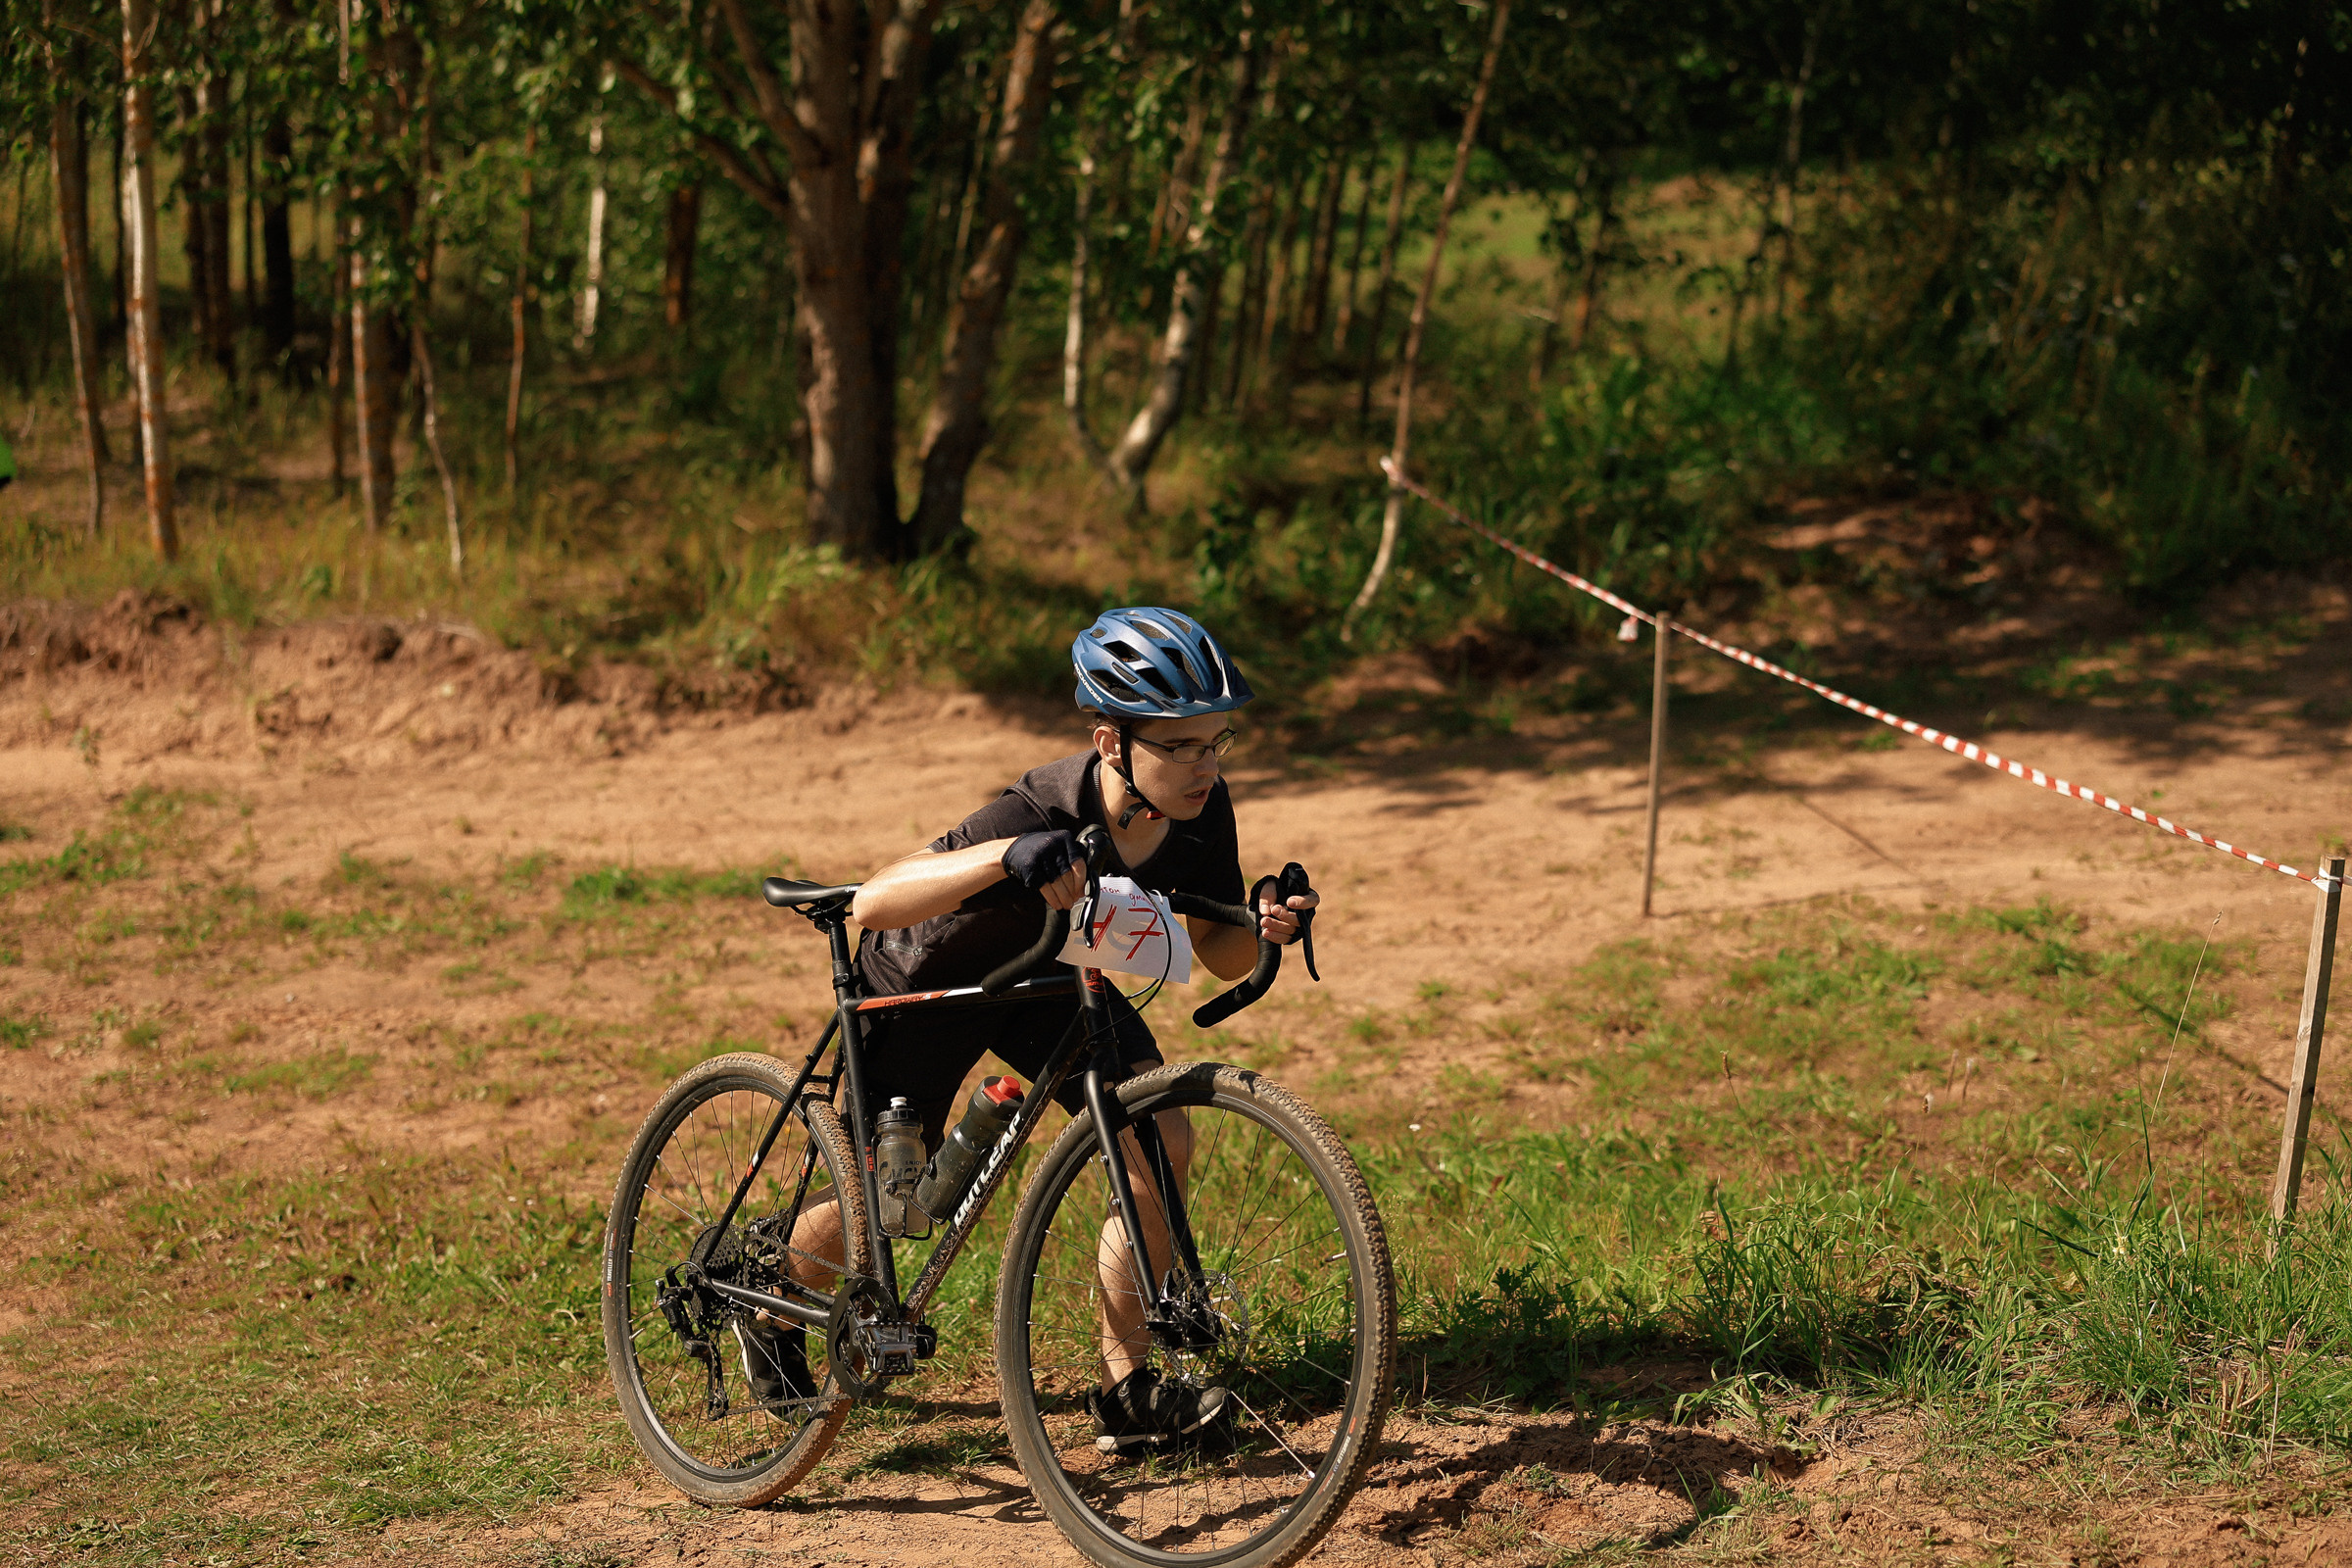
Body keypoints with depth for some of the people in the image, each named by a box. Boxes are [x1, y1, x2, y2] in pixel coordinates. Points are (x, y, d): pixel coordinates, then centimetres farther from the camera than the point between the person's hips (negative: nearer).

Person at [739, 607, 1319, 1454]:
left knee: (1159, 1142, -16)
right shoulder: (1043, 818, -42)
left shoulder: (1199, 810, -24)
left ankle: (1127, 1391, -5)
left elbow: (1217, 953, -11)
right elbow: (873, 902, -49)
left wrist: (1265, 929, -35)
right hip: (927, 981, -5)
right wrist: (1005, 858, -63)